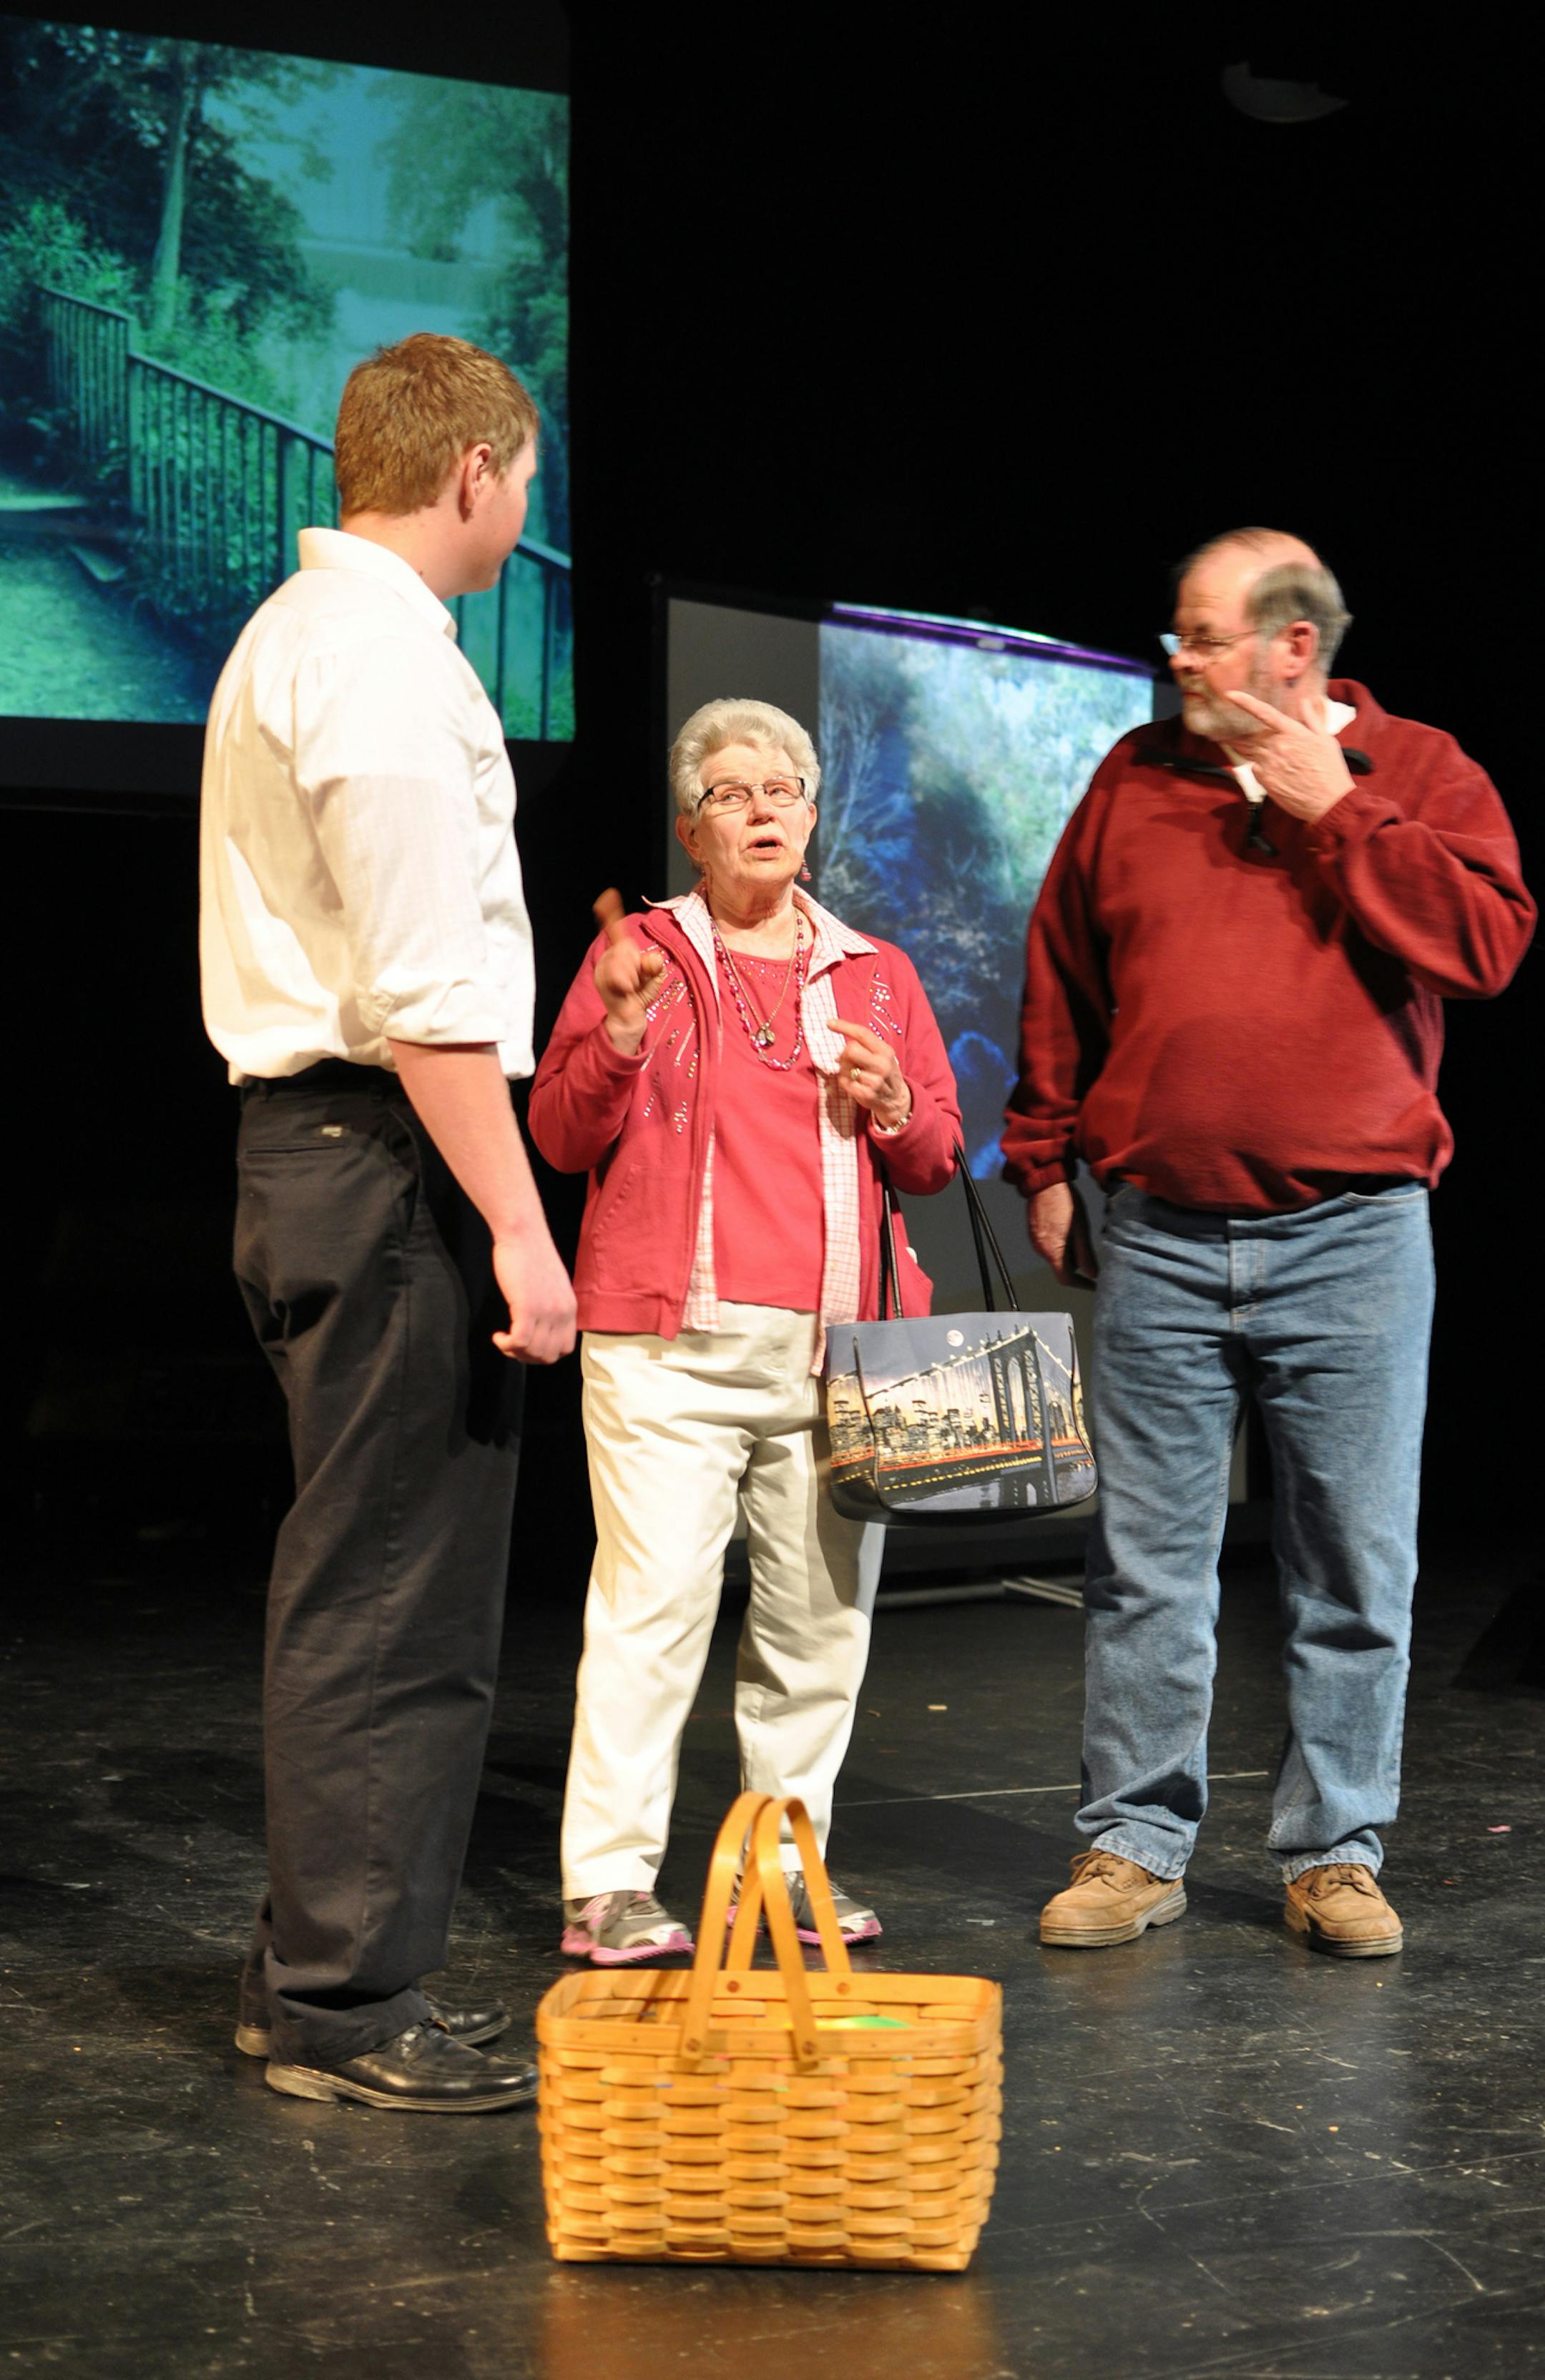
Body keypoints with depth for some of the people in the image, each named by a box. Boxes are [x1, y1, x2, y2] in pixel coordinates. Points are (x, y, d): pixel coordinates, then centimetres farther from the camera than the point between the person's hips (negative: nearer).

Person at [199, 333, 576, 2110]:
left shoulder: (293, 629, 20)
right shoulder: (383, 654, -13)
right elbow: (421, 990, -20)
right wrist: (515, 1225, -19)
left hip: (313, 1141, 11)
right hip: (390, 1154, -11)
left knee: (360, 1584, 16)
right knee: (391, 1601, -4)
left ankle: (314, 1976, 26)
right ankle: (347, 2009, 5)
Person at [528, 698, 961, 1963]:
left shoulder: (878, 973, 19)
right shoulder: (639, 949, 9)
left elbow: (938, 1157, 20)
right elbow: (562, 1136, 4)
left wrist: (893, 1108, -2)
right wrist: (620, 1030, -12)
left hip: (836, 1344, 4)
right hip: (671, 1339, -4)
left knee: (823, 1609, 5)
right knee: (655, 1598, -10)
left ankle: (789, 1862, 17)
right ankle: (610, 1886, -4)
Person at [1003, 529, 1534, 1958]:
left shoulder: (1419, 773, 4)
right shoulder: (1135, 781, 11)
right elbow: (1061, 982, 16)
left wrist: (1334, 810, -11)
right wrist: (1046, 1162, 12)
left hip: (1354, 1242, -2)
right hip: (1159, 1241, 2)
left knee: (1356, 1574, 4)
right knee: (1147, 1567, 5)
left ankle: (1335, 1854, 17)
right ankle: (1136, 1848, 15)